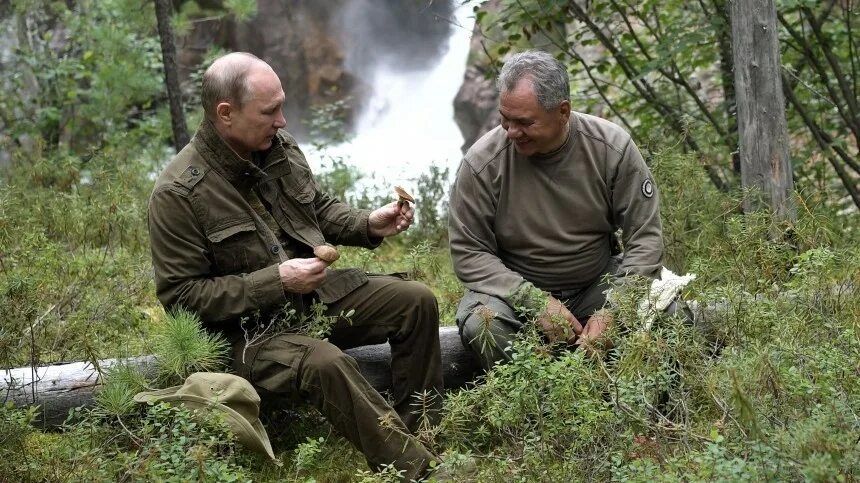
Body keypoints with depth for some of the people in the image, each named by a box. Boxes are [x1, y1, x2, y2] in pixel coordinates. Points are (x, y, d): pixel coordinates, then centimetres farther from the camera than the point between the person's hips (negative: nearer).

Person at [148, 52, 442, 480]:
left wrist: (370, 224, -2)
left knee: (416, 300, -5)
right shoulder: (178, 193, -20)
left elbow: (320, 209, 19)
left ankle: (419, 433, 4)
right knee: (326, 364, -34)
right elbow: (180, 296, -19)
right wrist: (276, 281, -23)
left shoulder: (279, 146, 1)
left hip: (320, 293, 8)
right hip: (249, 329, -7)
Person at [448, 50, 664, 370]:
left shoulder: (612, 148, -12)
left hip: (597, 284, 2)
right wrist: (536, 302, -24)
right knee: (482, 323, -34)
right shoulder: (482, 163, -16)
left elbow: (645, 237, -7)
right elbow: (468, 252, -10)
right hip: (515, 292, -1)